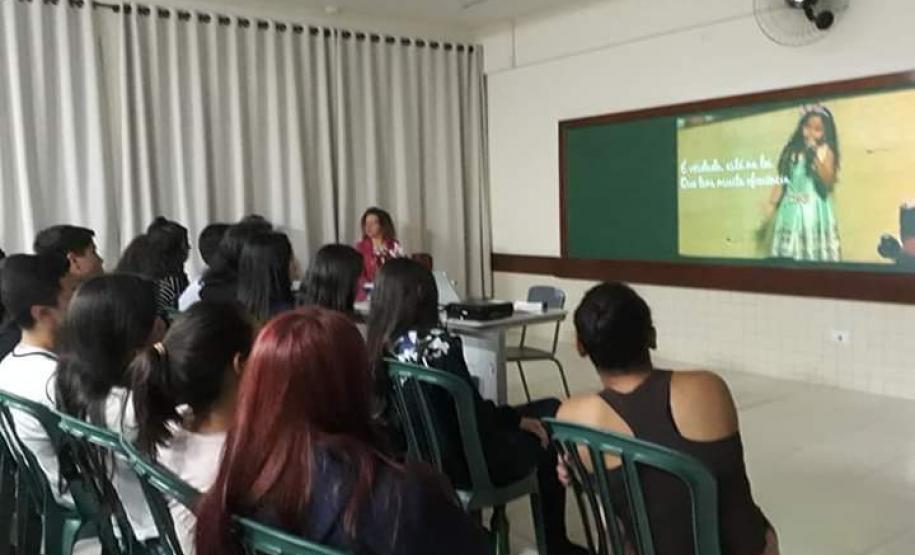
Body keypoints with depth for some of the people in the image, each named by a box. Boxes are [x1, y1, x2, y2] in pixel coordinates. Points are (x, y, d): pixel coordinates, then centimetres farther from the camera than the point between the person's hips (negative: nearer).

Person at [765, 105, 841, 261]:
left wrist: (815, 157, -18)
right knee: (788, 253, 3)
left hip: (814, 209, -3)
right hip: (791, 209, 3)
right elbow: (782, 179, 9)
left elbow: (828, 181, -12)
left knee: (816, 252, -4)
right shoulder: (792, 151, 8)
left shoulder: (826, 151, 0)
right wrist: (772, 204, 1)